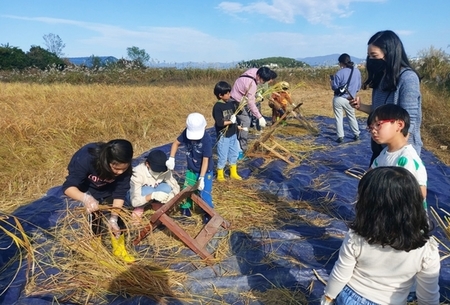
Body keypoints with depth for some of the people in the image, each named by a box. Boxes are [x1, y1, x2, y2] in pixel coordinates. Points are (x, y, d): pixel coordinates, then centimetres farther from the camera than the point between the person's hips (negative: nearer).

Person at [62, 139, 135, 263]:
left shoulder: (124, 166, -31)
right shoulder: (86, 159, -42)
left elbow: (120, 192, -25)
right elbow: (68, 187, -41)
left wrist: (113, 218, -32)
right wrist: (85, 198, -60)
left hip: (107, 189, 3)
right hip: (86, 188, -2)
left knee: (119, 213, -5)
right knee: (95, 213, -18)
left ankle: (119, 248, 15)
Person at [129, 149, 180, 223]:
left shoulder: (165, 171, -24)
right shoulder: (138, 172, -35)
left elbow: (176, 188, -19)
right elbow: (134, 201, -38)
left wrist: (168, 197, -42)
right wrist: (152, 195, -54)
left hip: (155, 191, 3)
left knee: (166, 188, -27)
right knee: (148, 191, -36)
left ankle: (156, 204, -1)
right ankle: (139, 208, -8)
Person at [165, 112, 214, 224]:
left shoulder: (206, 140, -31)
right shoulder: (186, 133, -17)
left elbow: (205, 160, -27)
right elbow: (176, 143, -1)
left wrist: (202, 177, -27)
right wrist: (171, 158, -11)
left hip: (205, 171, -5)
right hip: (191, 169, 5)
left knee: (204, 193, -3)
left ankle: (208, 213, 18)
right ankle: (186, 207, 41)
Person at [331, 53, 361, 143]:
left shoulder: (339, 73, -15)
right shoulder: (357, 71, 0)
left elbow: (335, 87, -8)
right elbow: (358, 86, 8)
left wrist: (331, 81, 10)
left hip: (338, 99, -4)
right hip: (349, 99, 4)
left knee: (339, 118, 7)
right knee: (352, 117, 19)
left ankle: (340, 137, 5)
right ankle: (356, 135, 25)